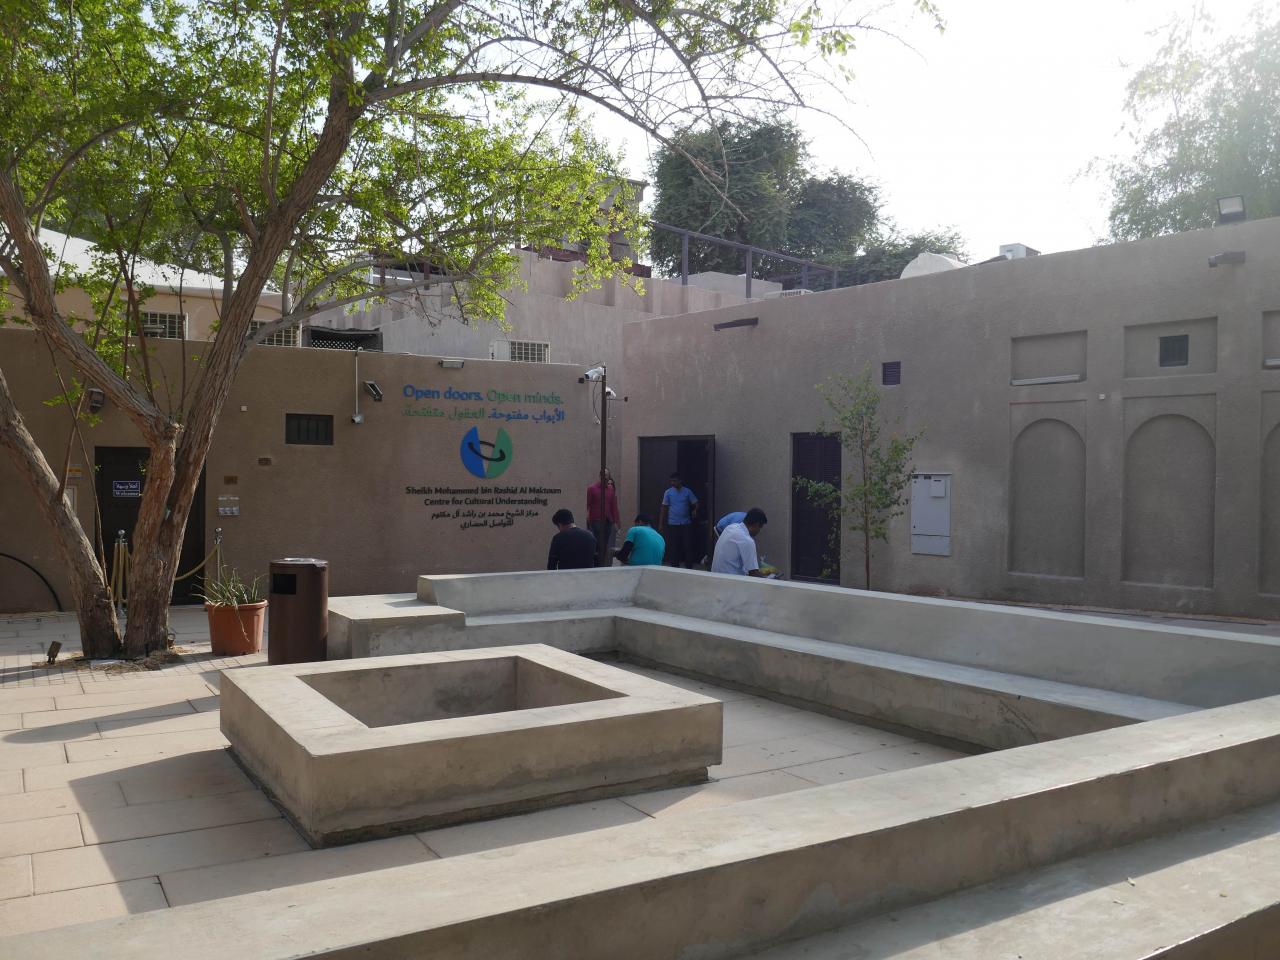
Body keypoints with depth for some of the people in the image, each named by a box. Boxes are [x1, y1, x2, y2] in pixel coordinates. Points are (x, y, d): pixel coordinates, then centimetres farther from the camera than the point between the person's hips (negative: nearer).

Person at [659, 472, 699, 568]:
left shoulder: (687, 491, 3)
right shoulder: (668, 492, 3)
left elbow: (695, 503, 6)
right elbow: (664, 508, 5)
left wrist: (695, 510, -18)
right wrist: (661, 524, 2)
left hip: (686, 523, 0)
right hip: (673, 524, 0)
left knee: (687, 545, -3)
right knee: (674, 546, 2)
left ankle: (689, 567, 5)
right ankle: (674, 567, 10)